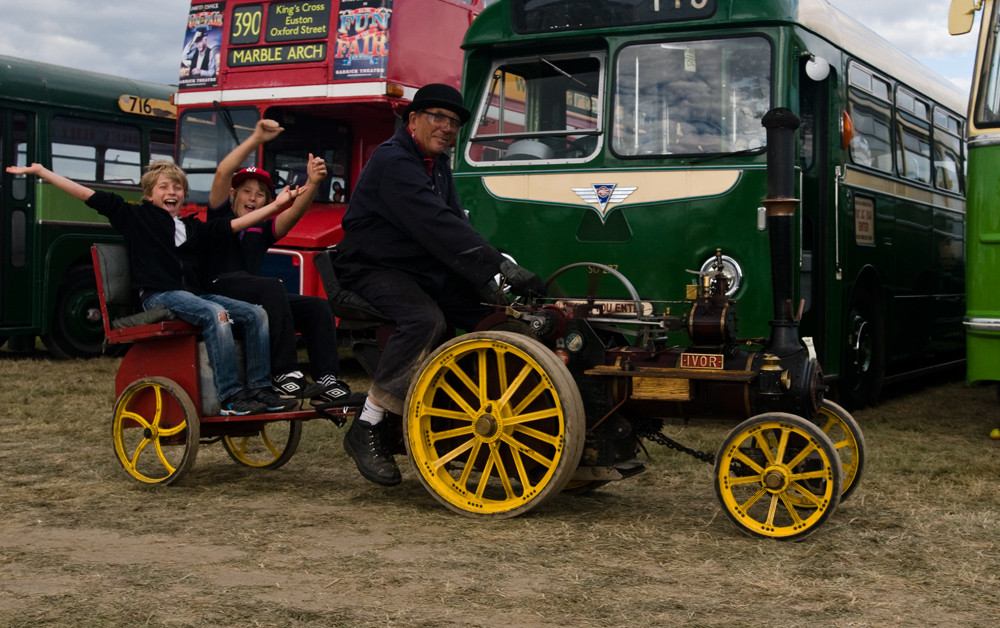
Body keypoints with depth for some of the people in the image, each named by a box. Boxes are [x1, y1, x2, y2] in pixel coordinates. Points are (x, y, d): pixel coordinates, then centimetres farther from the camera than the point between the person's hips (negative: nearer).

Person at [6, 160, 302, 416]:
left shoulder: (193, 227, 21)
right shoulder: (135, 217, 8)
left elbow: (235, 225, 18)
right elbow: (89, 196, 6)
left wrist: (276, 204, 14)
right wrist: (40, 171, 5)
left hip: (192, 294, 6)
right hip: (158, 296, -6)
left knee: (256, 313, -11)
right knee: (215, 314, -33)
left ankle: (259, 388, -10)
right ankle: (230, 396, -32)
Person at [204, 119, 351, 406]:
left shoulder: (262, 229, 23)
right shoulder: (221, 216, 12)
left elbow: (293, 213, 4)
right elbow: (222, 174, -5)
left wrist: (312, 184, -15)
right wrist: (256, 139, -13)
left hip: (256, 300, 6)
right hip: (220, 289, -6)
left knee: (317, 307, -13)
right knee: (271, 287, -34)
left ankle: (326, 382, -25)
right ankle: (285, 376, -39)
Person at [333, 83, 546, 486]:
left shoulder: (438, 164, 13)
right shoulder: (394, 162, -19)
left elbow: (456, 224, 4)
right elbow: (439, 227, -30)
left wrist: (488, 280, -11)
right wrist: (502, 267, -34)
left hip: (425, 270, 9)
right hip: (374, 269, -9)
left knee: (498, 312, -7)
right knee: (425, 319, -35)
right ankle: (367, 429, -27)